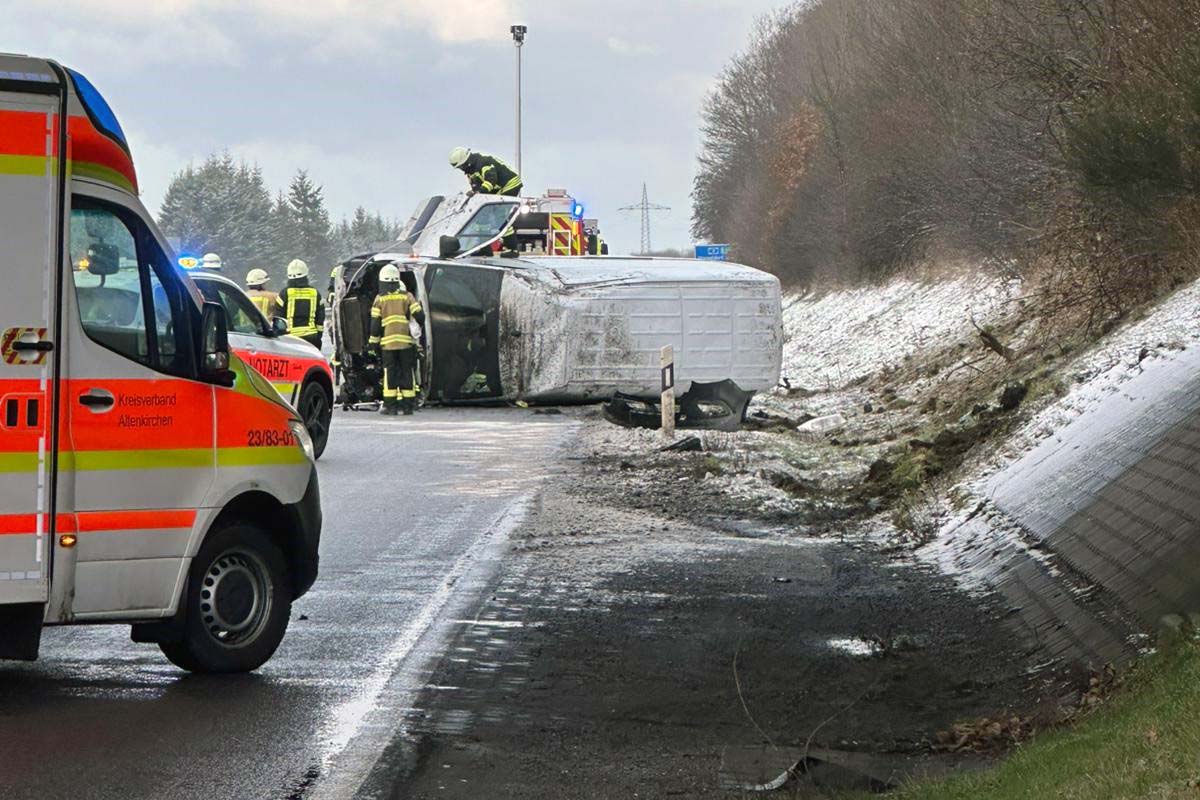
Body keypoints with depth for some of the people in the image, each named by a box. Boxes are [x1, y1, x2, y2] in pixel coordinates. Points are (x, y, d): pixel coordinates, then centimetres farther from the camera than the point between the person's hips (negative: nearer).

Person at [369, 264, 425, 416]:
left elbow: (375, 323, 1)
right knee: (407, 372, 6)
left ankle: (390, 405, -1)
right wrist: (420, 328, 19)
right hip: (406, 341, 1)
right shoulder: (407, 297, 4)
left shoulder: (380, 299, 3)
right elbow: (419, 316, -1)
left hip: (388, 342, -1)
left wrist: (374, 341, 9)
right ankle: (408, 405, 5)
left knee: (389, 372, 3)